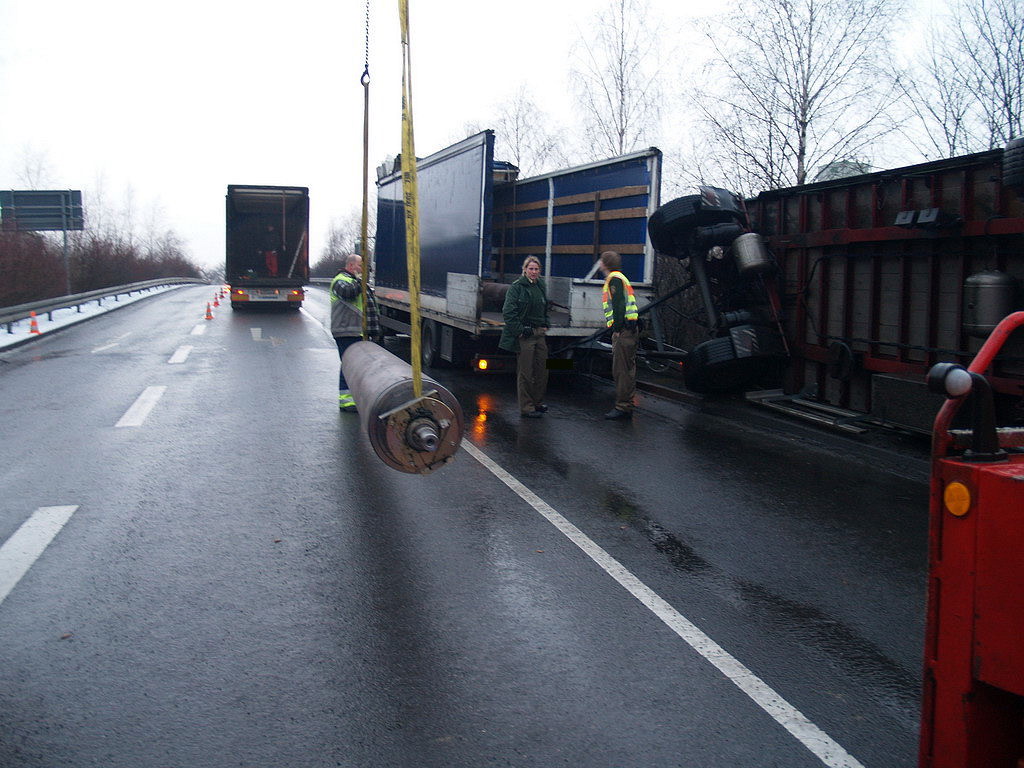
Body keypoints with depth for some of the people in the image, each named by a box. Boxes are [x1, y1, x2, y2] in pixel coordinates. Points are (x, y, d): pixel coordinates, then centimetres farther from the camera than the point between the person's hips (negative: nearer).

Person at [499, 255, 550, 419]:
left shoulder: (541, 287, 14)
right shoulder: (516, 287, -8)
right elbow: (508, 312, -14)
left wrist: (546, 325, 14)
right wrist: (520, 330, -17)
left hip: (539, 334, 7)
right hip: (524, 336, -7)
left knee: (542, 370, 11)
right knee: (525, 373, -1)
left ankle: (537, 403, 26)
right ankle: (526, 408, 6)